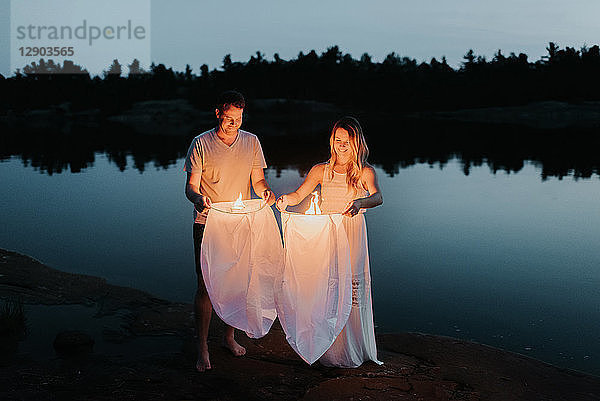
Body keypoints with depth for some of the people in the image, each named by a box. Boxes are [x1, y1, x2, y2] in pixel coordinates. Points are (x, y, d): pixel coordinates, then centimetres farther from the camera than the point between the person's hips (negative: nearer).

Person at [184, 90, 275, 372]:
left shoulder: (251, 142, 7)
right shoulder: (201, 144, -3)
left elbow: (257, 180, 8)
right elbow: (191, 186, -5)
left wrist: (265, 191, -15)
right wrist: (198, 199, -27)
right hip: (208, 223, -3)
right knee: (206, 285, -3)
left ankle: (229, 336, 27)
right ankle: (202, 346, 8)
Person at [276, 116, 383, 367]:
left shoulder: (365, 172, 2)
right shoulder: (321, 170, 10)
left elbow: (378, 197, -16)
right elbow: (299, 195, 1)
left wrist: (360, 202, -38)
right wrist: (284, 200, -22)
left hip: (352, 235, -1)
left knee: (352, 290, -2)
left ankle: (352, 351, 12)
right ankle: (330, 352, 9)